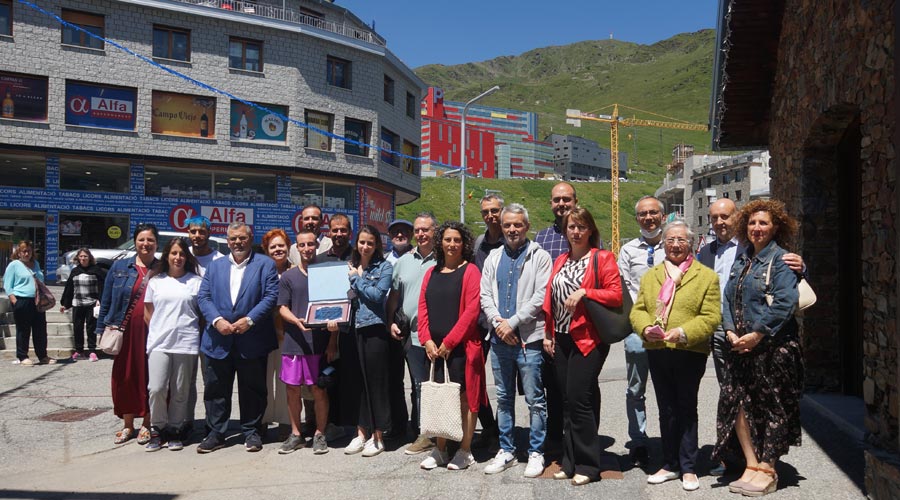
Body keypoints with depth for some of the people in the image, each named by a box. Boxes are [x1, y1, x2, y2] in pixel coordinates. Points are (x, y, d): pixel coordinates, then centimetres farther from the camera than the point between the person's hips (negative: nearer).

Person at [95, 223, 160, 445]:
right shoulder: (119, 267, 7)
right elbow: (106, 301, 10)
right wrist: (102, 329, 5)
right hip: (126, 332, 2)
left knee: (150, 377, 4)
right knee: (125, 376, 6)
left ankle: (146, 425, 18)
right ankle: (128, 425, 22)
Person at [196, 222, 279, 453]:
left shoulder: (265, 264, 3)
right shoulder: (215, 266, 13)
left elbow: (271, 296, -7)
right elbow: (203, 297, 6)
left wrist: (249, 320, -16)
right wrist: (217, 320, -11)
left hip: (252, 340, -3)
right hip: (219, 340, 3)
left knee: (252, 389, 7)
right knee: (216, 390, 8)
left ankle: (252, 432, 19)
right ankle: (216, 433, 19)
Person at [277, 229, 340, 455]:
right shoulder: (288, 276, 8)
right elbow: (282, 308, 5)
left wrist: (332, 342, -3)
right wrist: (297, 321, -17)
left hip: (320, 341, -2)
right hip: (293, 341, 2)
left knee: (319, 389, 2)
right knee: (292, 388, 7)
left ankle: (320, 434, 15)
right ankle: (296, 434, 21)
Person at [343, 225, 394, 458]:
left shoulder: (384, 267, -1)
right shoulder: (350, 267, 13)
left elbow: (378, 294, -14)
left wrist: (357, 278, -6)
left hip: (375, 329, -4)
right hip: (354, 328, 4)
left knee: (375, 381, 2)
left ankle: (377, 436, 12)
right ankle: (361, 433, 19)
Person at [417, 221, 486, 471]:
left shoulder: (470, 271, -4)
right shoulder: (431, 273, 13)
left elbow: (472, 310, -12)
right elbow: (423, 308, 10)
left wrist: (449, 342, -14)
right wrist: (427, 340, -3)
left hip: (462, 347, -5)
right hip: (435, 348, 5)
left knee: (465, 397, 2)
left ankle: (465, 451, 12)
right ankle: (440, 450, 20)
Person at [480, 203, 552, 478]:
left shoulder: (539, 256, -3)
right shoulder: (493, 257, 13)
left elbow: (540, 296, -11)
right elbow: (485, 295, 9)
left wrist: (512, 323, -14)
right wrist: (498, 322, -8)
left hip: (529, 338, -5)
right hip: (499, 339, 5)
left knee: (535, 399, 2)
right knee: (504, 398, 14)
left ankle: (536, 452, 13)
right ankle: (506, 451, 25)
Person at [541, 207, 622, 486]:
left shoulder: (602, 258, -3)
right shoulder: (560, 261, 15)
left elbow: (616, 295, -11)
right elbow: (549, 300, 16)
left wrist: (584, 292, -19)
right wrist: (548, 334, 11)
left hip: (588, 340, -6)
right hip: (561, 340, 6)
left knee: (579, 399, -8)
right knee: (567, 401, 10)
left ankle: (587, 465, 6)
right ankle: (570, 463, 20)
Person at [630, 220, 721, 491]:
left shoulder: (707, 276, 0)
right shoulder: (650, 276, 15)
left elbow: (711, 316, -7)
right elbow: (637, 310, 10)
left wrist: (683, 332, -21)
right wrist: (646, 328, -11)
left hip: (690, 353, -4)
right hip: (656, 351, 4)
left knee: (687, 410, 5)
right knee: (666, 410, 13)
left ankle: (688, 468, 16)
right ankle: (669, 464, 24)